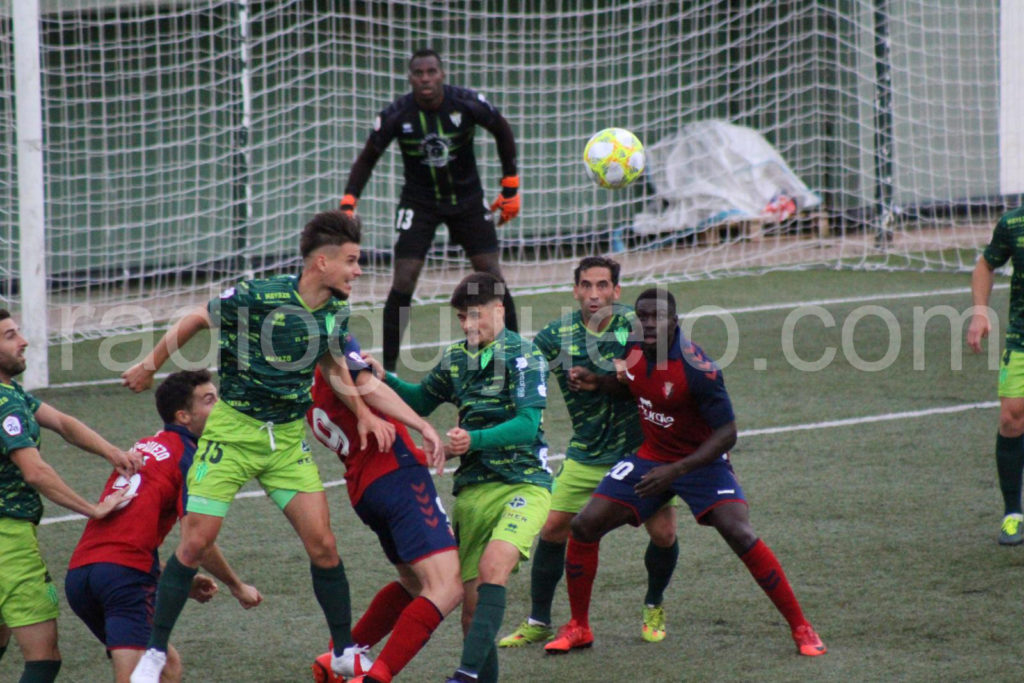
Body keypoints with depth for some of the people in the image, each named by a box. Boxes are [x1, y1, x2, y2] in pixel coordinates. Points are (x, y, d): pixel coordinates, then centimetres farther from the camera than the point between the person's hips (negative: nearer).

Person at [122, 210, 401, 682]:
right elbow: (196, 321, -4)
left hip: (288, 438, 4)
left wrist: (363, 412, 7)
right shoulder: (257, 298, -20)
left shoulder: (337, 309, -2)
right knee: (196, 541, -7)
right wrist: (149, 367, 7)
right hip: (233, 430, -4)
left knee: (322, 544, -2)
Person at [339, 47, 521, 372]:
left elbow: (503, 131, 2)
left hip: (467, 198, 1)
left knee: (491, 273, -5)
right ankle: (387, 365, -4)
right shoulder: (397, 114, -16)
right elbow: (367, 159, -3)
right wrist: (348, 204, -14)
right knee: (404, 280, -12)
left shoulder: (467, 104, -17)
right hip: (419, 202, -1)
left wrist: (510, 187, 4)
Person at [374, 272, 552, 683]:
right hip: (472, 489, 7)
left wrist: (475, 440, -32)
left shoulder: (523, 355, -7)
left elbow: (528, 425, -17)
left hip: (523, 483, -6)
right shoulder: (455, 359, 13)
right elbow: (420, 402, 29)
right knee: (471, 600, 2)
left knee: (492, 568, -28)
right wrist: (383, 379, 11)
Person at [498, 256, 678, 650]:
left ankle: (654, 607, 22)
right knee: (553, 529, -4)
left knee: (663, 533, -7)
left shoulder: (636, 323, -9)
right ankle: (538, 622, 12)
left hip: (642, 449, -1)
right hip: (586, 453, 1)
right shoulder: (557, 334, -6)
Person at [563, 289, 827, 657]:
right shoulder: (635, 349, -8)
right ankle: (578, 628, 13)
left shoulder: (696, 369, -27)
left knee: (741, 536, -23)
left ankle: (801, 629, -10)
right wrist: (598, 382, -4)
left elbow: (726, 433, -23)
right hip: (650, 457, 6)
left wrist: (675, 471, -30)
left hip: (701, 460, -6)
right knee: (583, 527, -4)